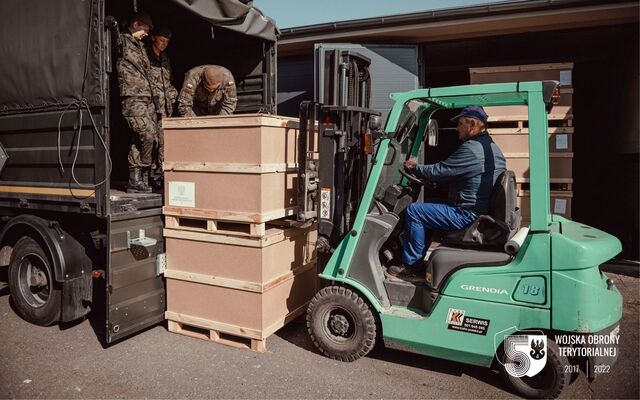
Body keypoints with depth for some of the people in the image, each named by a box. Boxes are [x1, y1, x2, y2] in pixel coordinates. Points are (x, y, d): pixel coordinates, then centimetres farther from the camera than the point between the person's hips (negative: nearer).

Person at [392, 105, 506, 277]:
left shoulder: (471, 149, -19)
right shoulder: (494, 148, 15)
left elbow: (438, 171, -15)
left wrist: (414, 167, 3)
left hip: (469, 216, -11)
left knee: (413, 211, -8)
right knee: (426, 212, 22)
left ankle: (411, 264, 2)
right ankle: (417, 262, 24)